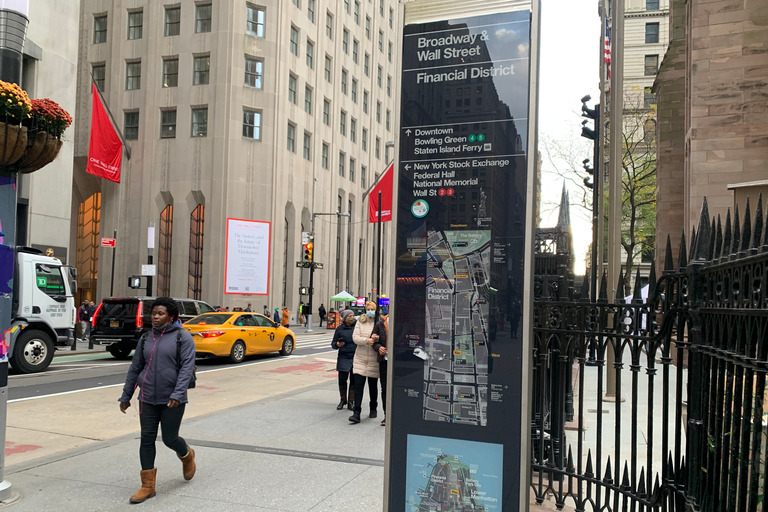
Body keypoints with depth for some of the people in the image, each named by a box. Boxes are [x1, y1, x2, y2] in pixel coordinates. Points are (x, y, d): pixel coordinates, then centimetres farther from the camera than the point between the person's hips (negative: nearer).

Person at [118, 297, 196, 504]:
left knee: (169, 439, 3)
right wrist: (126, 396, 14)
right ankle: (147, 486, 14)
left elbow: (187, 367, -14)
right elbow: (135, 368, 14)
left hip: (172, 400, -4)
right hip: (148, 398, 4)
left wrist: (178, 394, -24)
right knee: (147, 439, 3)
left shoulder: (182, 337, -6)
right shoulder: (146, 338, 9)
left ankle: (187, 455, 37)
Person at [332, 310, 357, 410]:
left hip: (356, 358, 1)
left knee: (354, 380, 4)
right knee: (342, 379, 2)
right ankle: (343, 400, 21)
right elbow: (333, 344, 5)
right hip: (344, 358, 0)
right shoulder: (340, 329, 1)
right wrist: (337, 344, -15)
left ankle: (351, 401, 15)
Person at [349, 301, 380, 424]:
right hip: (360, 358, 1)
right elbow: (355, 337, -4)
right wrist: (367, 340, -21)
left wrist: (377, 338, -26)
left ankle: (373, 408, 33)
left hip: (374, 360, -1)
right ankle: (357, 413, -7)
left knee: (373, 386, 11)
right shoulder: (360, 322, 4)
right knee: (358, 385, -8)